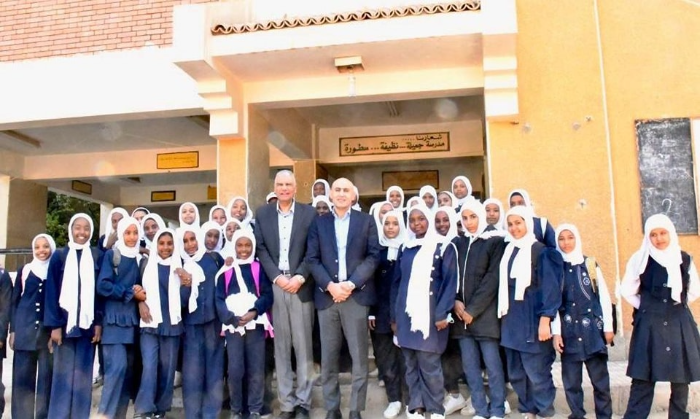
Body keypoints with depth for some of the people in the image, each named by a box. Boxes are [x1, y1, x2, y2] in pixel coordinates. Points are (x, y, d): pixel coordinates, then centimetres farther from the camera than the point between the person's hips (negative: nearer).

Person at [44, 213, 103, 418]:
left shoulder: (98, 256, 4)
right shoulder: (59, 256, 3)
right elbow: (52, 292, 0)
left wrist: (99, 322, -2)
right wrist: (54, 325, -6)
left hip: (88, 323, 1)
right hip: (65, 322, 0)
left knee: (83, 375, 5)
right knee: (63, 374, 2)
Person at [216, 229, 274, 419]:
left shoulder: (259, 268, 10)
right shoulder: (226, 270, 11)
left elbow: (267, 295, 2)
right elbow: (219, 299, 5)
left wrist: (253, 313, -13)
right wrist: (231, 318, -10)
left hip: (255, 324, 0)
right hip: (232, 325, 0)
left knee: (256, 370, -1)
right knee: (235, 370, -4)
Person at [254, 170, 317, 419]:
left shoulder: (309, 213, 3)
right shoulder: (263, 214, 9)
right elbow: (260, 249, 4)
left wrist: (299, 277, -12)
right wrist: (277, 277, -8)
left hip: (301, 285, -1)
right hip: (275, 286, 2)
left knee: (303, 346, 4)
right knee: (281, 347, 7)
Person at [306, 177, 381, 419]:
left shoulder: (366, 221, 7)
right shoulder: (319, 223, 11)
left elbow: (374, 256, 0)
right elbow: (312, 259, 4)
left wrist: (352, 284, -12)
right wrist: (330, 285, -11)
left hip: (357, 295, -1)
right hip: (327, 295, 1)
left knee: (359, 357, 2)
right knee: (328, 358, 6)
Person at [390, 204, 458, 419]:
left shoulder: (444, 248, 1)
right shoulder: (405, 249, 13)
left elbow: (450, 282, -5)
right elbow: (396, 283, 15)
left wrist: (442, 314, -14)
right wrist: (394, 316, 11)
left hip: (430, 315, -4)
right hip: (406, 315, 4)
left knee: (429, 364, -4)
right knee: (411, 364, 6)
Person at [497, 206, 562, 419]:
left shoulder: (541, 252, -6)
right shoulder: (508, 251, 11)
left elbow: (550, 288, -11)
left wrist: (545, 320, -17)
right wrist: (503, 315, 11)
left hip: (533, 319, -6)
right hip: (511, 320, 6)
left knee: (537, 370, -4)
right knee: (516, 372, 10)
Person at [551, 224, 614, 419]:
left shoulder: (590, 264, 4)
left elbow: (604, 296, 5)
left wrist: (608, 326, 1)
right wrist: (556, 332, -3)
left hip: (593, 329, 0)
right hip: (569, 331, 0)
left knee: (600, 379, 3)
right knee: (571, 381, 5)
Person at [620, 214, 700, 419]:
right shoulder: (640, 259, -4)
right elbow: (627, 290, 3)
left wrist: (676, 306, 9)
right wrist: (646, 308, 3)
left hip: (680, 324, 3)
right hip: (649, 325, -3)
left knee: (680, 378, 8)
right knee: (643, 379, -3)